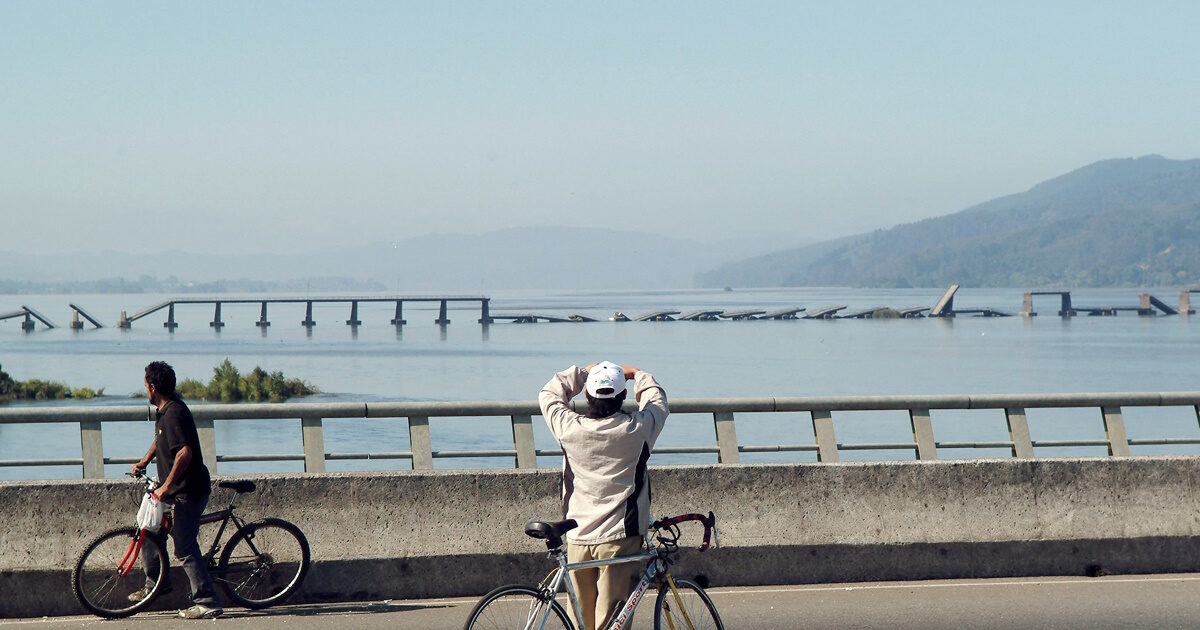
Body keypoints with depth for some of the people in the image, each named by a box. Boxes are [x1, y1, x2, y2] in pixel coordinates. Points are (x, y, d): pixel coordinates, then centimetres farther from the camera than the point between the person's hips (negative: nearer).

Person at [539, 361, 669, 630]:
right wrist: (636, 374, 31)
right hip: (619, 537, -3)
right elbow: (657, 398, 15)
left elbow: (548, 393, 17)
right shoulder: (637, 429, -7)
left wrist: (583, 372, 27)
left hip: (577, 538, 3)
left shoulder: (570, 428, -4)